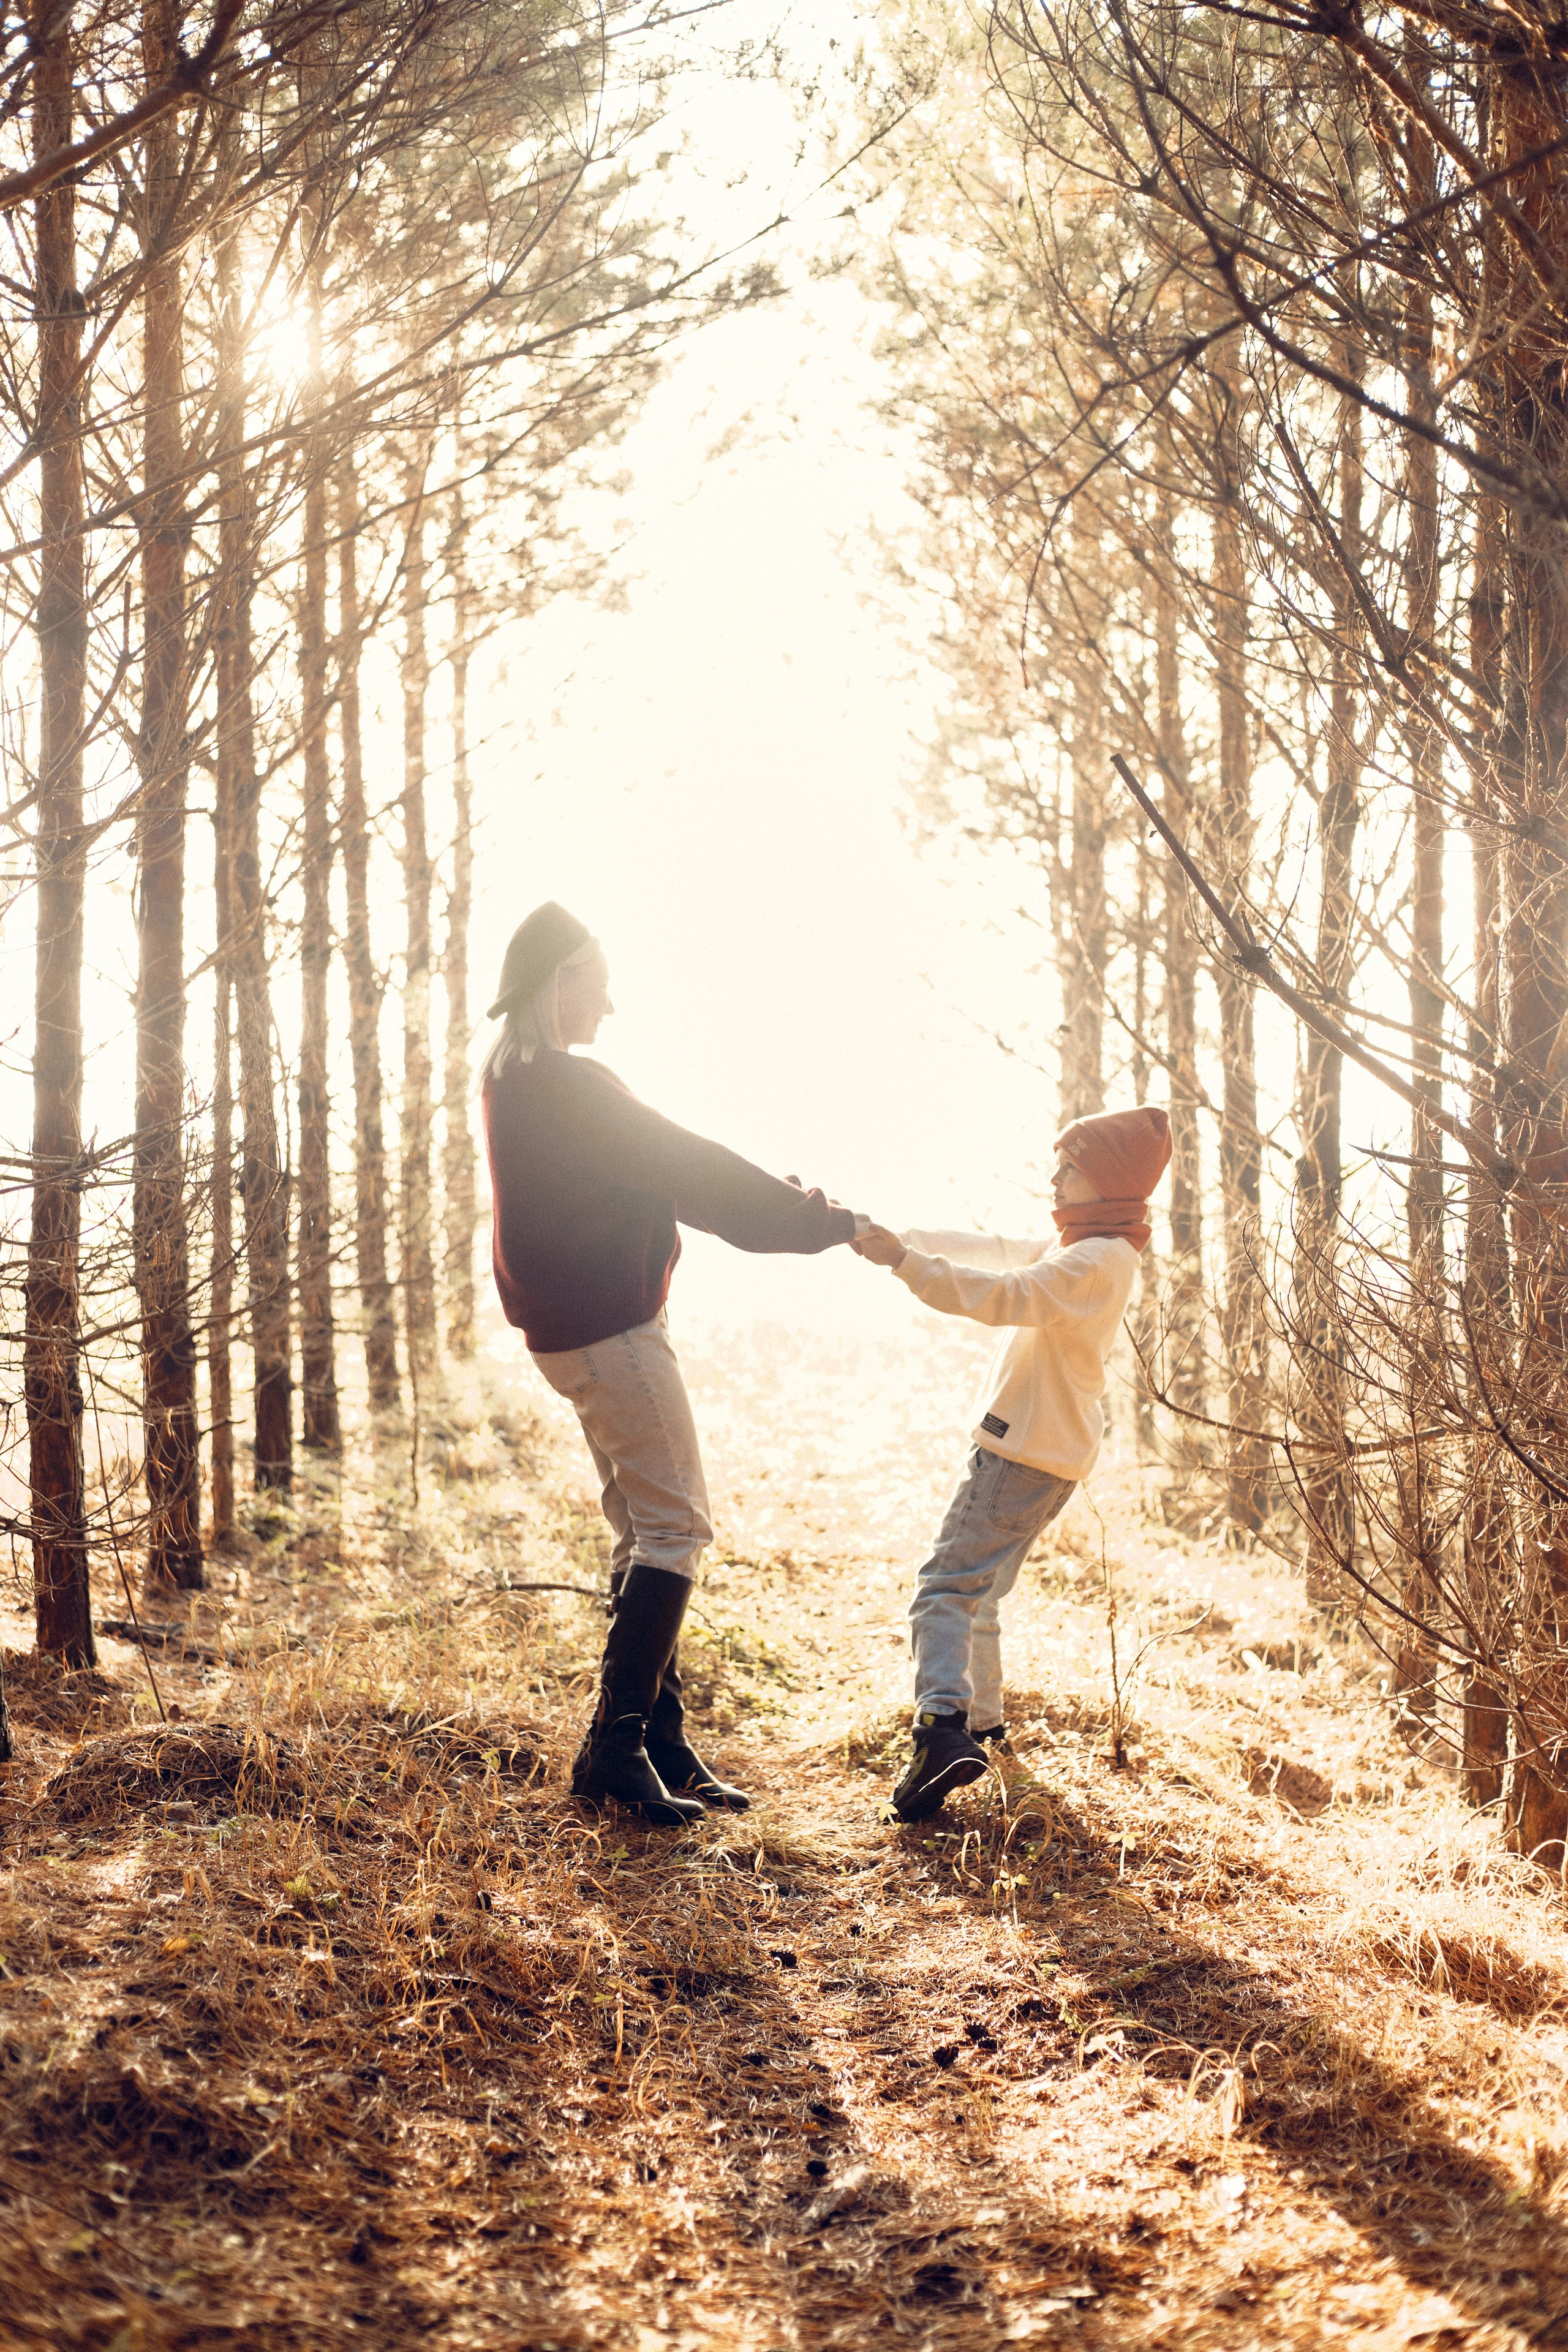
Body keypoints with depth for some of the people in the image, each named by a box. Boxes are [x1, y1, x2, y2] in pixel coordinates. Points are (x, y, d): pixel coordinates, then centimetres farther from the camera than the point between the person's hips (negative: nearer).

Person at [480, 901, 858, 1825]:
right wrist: (818, 1222, -9)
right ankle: (616, 1743, -8)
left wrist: (771, 1198, 10)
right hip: (611, 1329, -10)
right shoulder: (565, 1086, -18)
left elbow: (662, 1170, 16)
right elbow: (687, 1167, -16)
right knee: (675, 1526, -8)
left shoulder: (516, 1083, 14)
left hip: (575, 1329, 10)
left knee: (647, 1532, 12)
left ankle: (663, 1747, 13)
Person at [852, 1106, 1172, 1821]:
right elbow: (996, 1252, 18)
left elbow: (1007, 1296, -29)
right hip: (1039, 1450, 10)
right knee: (978, 1592, 23)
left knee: (948, 1586, -19)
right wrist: (901, 1239, 9)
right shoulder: (1085, 1250, 17)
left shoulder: (1097, 1260, -16)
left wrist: (906, 1260, -33)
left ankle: (943, 1729, -34)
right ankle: (982, 1722, 33)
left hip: (1026, 1453, -10)